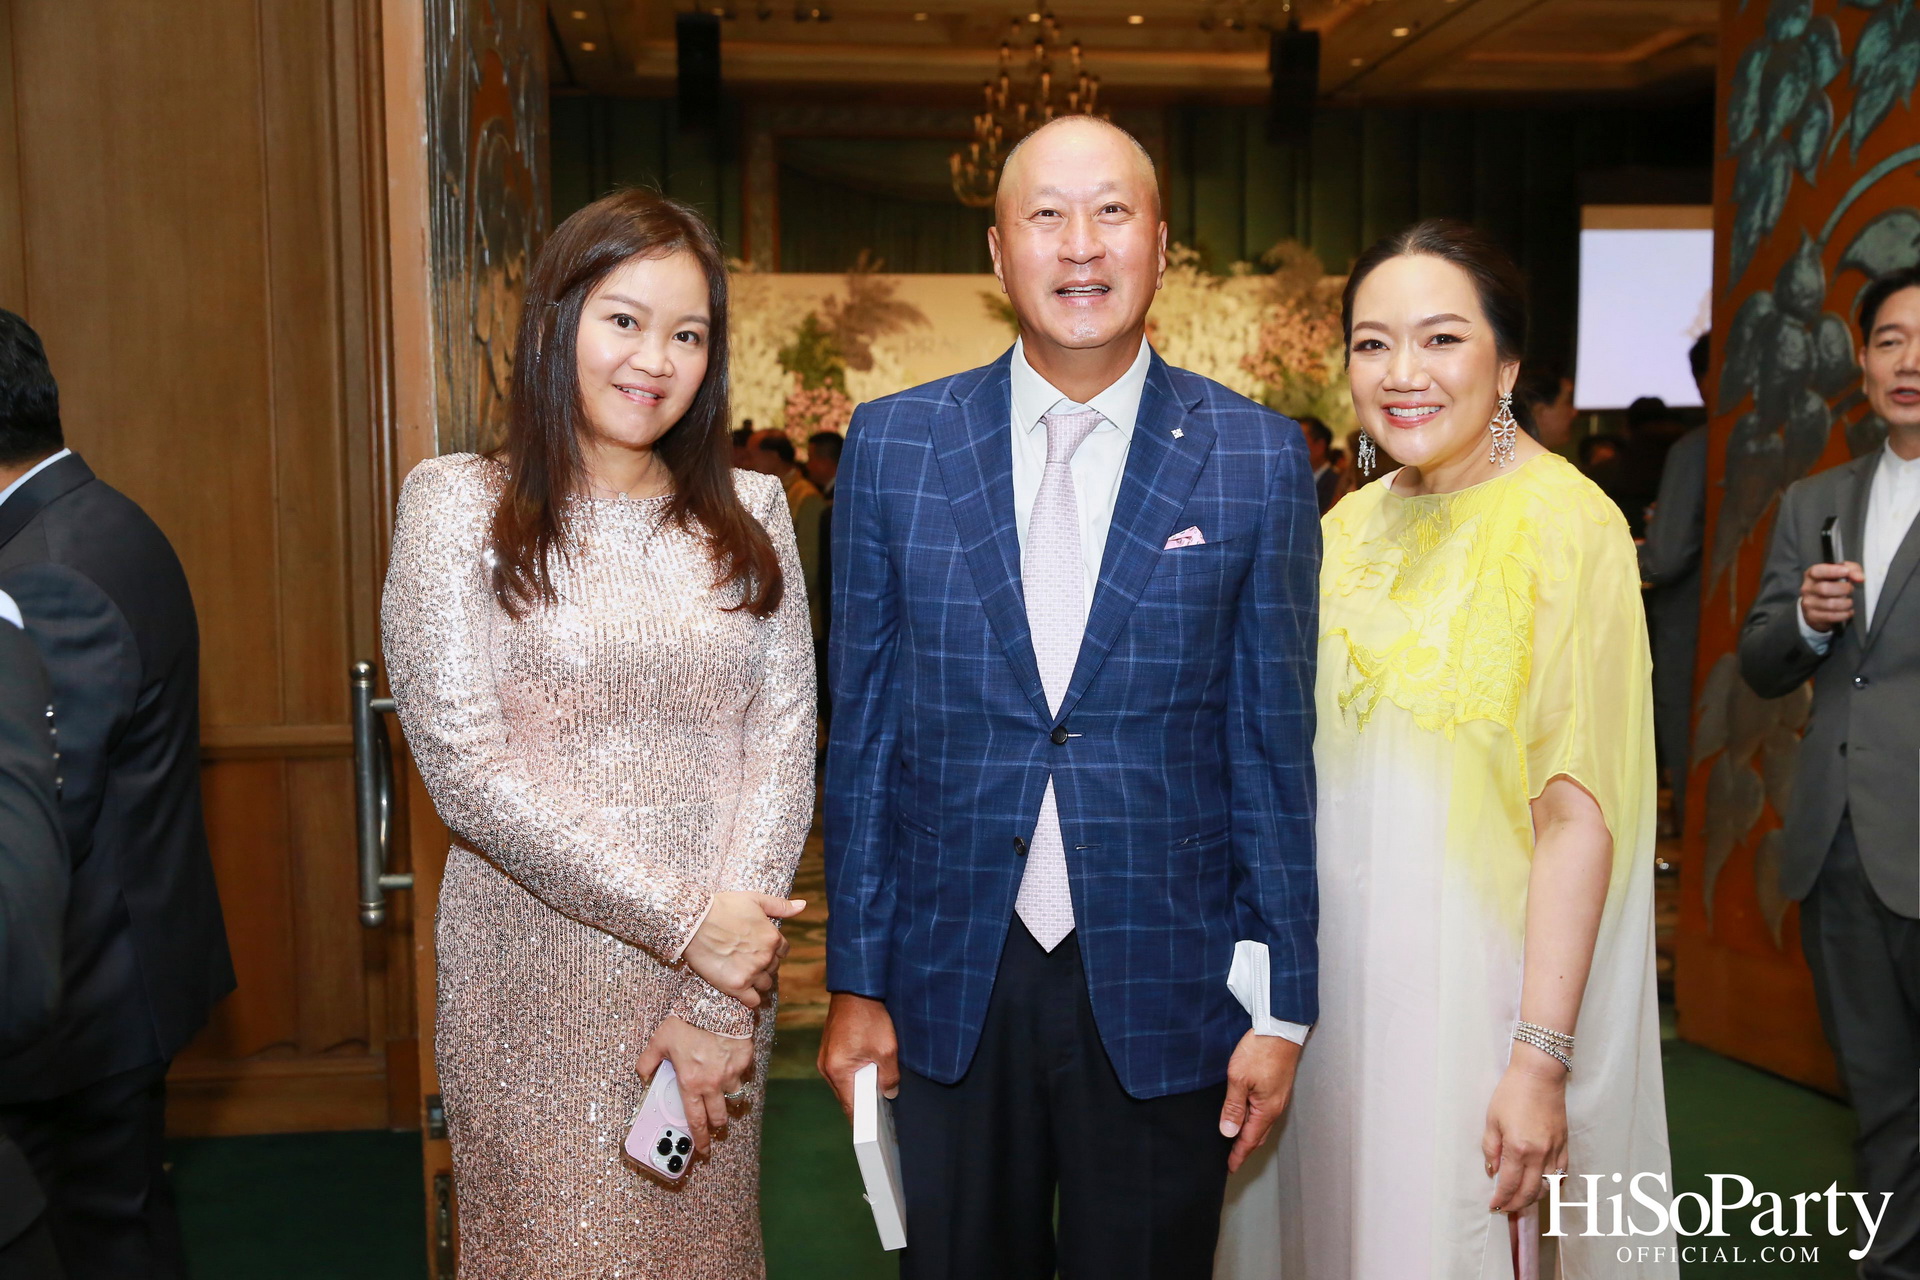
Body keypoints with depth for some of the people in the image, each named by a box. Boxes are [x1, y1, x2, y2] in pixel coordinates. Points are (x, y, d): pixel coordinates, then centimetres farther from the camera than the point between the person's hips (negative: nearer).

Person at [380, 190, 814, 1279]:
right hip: (538, 973, -3)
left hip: (724, 964, 3)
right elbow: (467, 762, -11)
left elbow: (784, 745, -1)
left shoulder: (751, 511, 5)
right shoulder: (459, 503, -3)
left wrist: (718, 1002, -9)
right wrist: (683, 924, -14)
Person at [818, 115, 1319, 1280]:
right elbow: (863, 729, 2)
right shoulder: (895, 443, -1)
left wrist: (1282, 1005, -1)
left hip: (1164, 991, -1)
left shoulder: (1257, 459, -3)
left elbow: (1273, 741, -1)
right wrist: (857, 979, 3)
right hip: (954, 980, 1)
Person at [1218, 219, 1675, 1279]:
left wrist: (1540, 1061, -20)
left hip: (1473, 988, -6)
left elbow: (1579, 820, -17)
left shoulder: (1565, 525, -14)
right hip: (1340, 978, 6)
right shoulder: (1351, 526, 6)